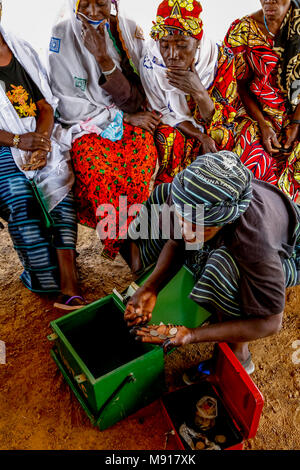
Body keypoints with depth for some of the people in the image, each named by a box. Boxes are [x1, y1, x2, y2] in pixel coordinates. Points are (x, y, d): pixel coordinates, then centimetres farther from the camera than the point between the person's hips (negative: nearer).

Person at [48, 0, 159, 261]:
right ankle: (121, 241, -3)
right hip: (86, 125, -1)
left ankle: (118, 239, -1)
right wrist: (123, 116, -10)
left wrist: (104, 58, -21)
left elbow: (134, 100, -8)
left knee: (141, 167, -28)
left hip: (129, 118, 2)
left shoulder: (130, 31, 0)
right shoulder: (62, 35, -4)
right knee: (99, 173, -30)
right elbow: (68, 106, -6)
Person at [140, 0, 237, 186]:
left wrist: (199, 92, -38)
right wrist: (201, 137, -22)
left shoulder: (221, 58, -22)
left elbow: (220, 121, -18)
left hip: (212, 126, 1)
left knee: (222, 138, -25)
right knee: (167, 138, -28)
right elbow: (166, 113, -10)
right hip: (173, 126, -1)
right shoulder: (150, 64, -21)